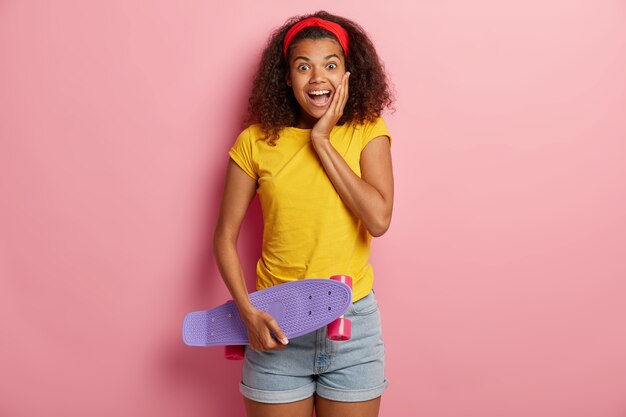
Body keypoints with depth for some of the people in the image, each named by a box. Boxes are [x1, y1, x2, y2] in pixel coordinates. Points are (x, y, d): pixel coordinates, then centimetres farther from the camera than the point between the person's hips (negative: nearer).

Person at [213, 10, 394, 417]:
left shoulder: (367, 131, -3)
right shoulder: (257, 141, -4)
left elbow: (379, 219, -17)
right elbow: (225, 238, 0)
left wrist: (322, 141, -16)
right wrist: (248, 311, -13)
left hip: (352, 324, 1)